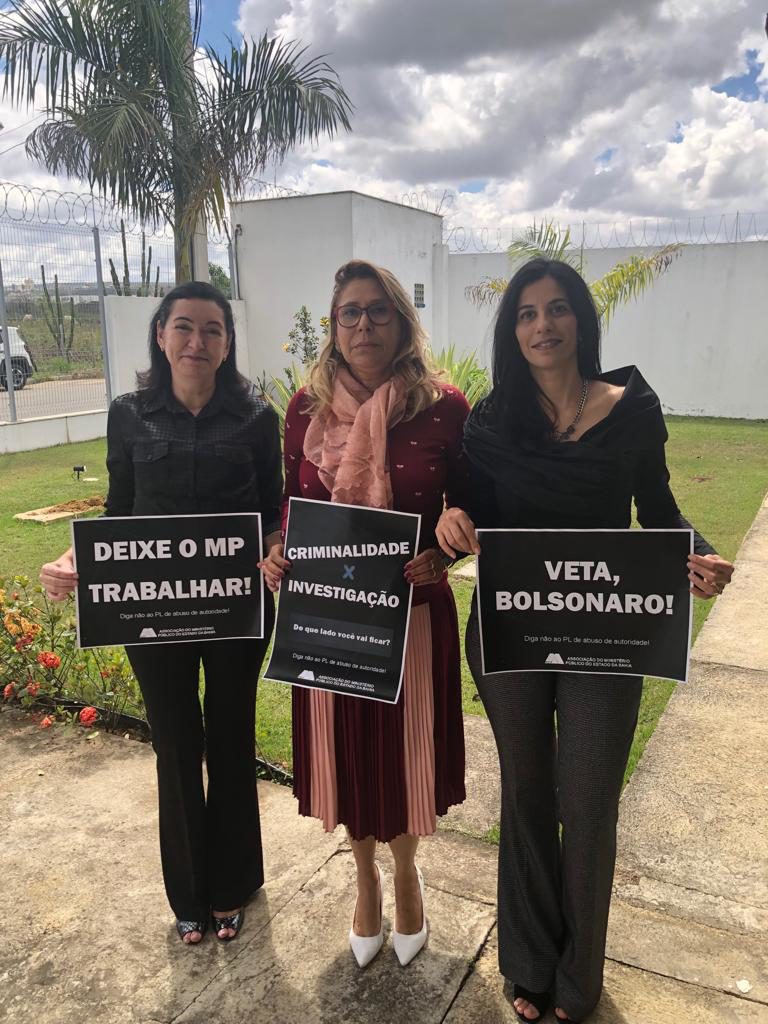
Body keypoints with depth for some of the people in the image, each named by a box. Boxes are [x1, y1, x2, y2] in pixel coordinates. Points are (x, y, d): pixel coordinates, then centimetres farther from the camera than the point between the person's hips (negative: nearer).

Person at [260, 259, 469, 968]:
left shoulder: (445, 408, -10)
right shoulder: (307, 408, -3)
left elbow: (468, 511, -1)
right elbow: (291, 505, 7)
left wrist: (441, 555, -20)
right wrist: (277, 555, -12)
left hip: (415, 612, -1)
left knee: (407, 751, 16)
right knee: (346, 753, 18)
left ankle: (406, 871, 49)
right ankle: (367, 879, 48)